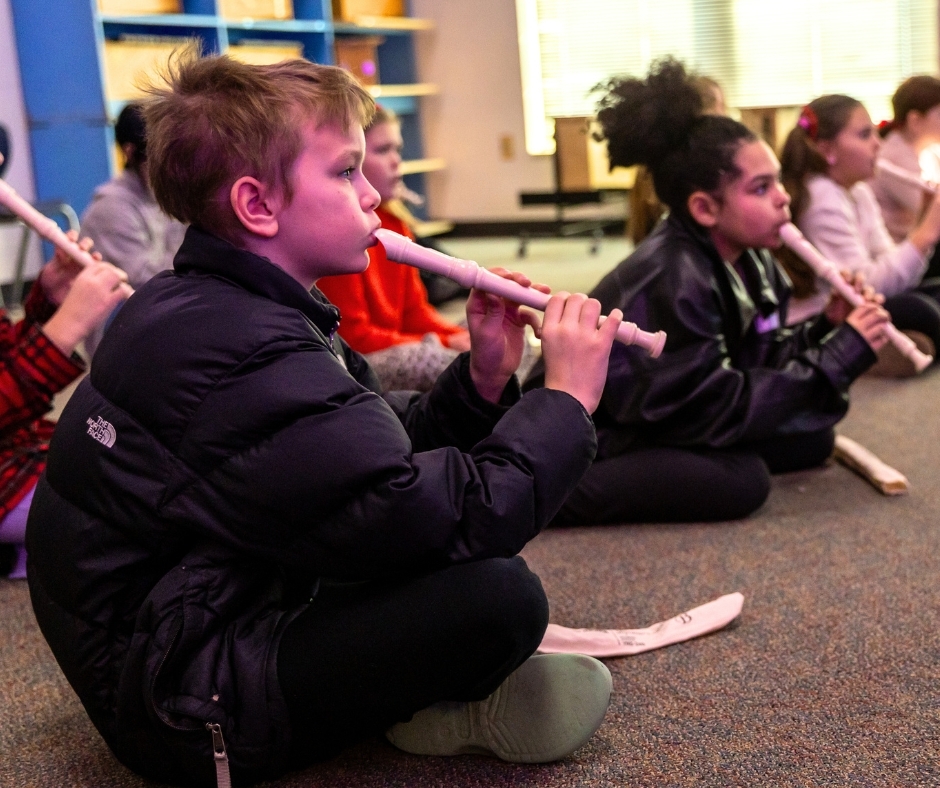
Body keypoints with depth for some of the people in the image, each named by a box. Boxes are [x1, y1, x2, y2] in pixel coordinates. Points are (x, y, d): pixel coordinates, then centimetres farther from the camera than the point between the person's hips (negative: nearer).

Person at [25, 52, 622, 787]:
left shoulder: (207, 312, 6)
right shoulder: (245, 358, -27)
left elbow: (382, 449, 8)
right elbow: (446, 518, -29)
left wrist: (481, 380, -7)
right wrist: (566, 400, -16)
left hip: (218, 609, 11)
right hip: (189, 712, -10)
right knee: (498, 596, -27)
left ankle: (438, 691, 0)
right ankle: (443, 704, 5)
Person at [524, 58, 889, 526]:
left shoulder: (749, 261, -3)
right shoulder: (670, 284, -28)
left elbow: (754, 364, 4)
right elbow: (719, 413, -27)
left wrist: (826, 330, -12)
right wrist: (839, 356, -24)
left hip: (660, 426, 9)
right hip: (590, 436, -9)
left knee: (809, 439, 0)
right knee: (740, 481, -27)